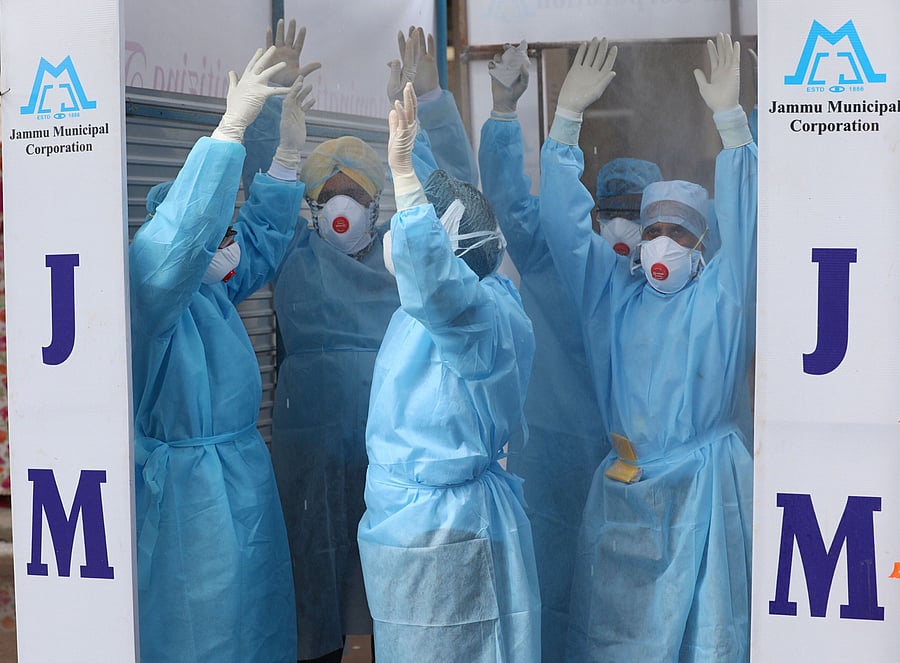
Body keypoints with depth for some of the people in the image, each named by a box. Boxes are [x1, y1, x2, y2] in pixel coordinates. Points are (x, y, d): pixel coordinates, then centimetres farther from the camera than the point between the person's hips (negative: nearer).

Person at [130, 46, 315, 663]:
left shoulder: (213, 292, 9)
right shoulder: (150, 287, -17)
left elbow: (263, 237, 21)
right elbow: (183, 226, -33)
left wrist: (289, 150, 13)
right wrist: (233, 123, -33)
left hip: (243, 477, 9)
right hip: (186, 490, -9)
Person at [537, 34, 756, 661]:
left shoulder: (723, 296, 3)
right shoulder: (614, 294, 9)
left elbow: (742, 221, -11)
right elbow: (565, 221, 2)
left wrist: (729, 116, -22)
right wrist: (569, 114, -7)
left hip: (707, 487, -2)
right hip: (625, 486, 2)